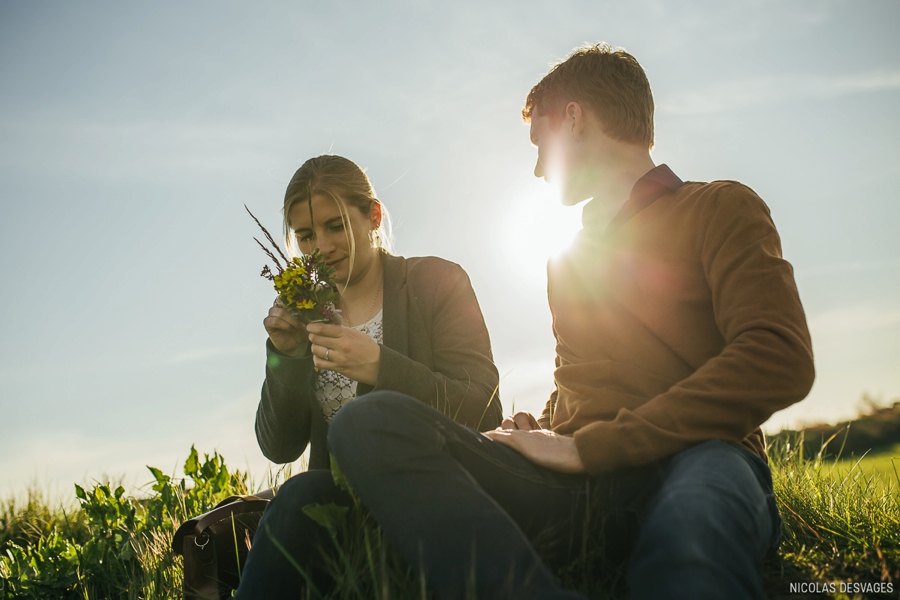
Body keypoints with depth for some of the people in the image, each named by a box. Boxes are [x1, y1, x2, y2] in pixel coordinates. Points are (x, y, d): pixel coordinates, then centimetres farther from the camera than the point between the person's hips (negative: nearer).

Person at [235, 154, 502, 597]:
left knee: (300, 499, -29)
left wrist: (380, 367, -24)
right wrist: (285, 356, -10)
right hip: (338, 497, 4)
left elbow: (485, 415, -11)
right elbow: (279, 449, 6)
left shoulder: (436, 282, 0)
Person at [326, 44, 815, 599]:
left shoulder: (719, 209, 8)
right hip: (576, 481, 7)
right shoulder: (566, 257, 30)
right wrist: (543, 428, 8)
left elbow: (780, 361, -9)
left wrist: (589, 446, -12)